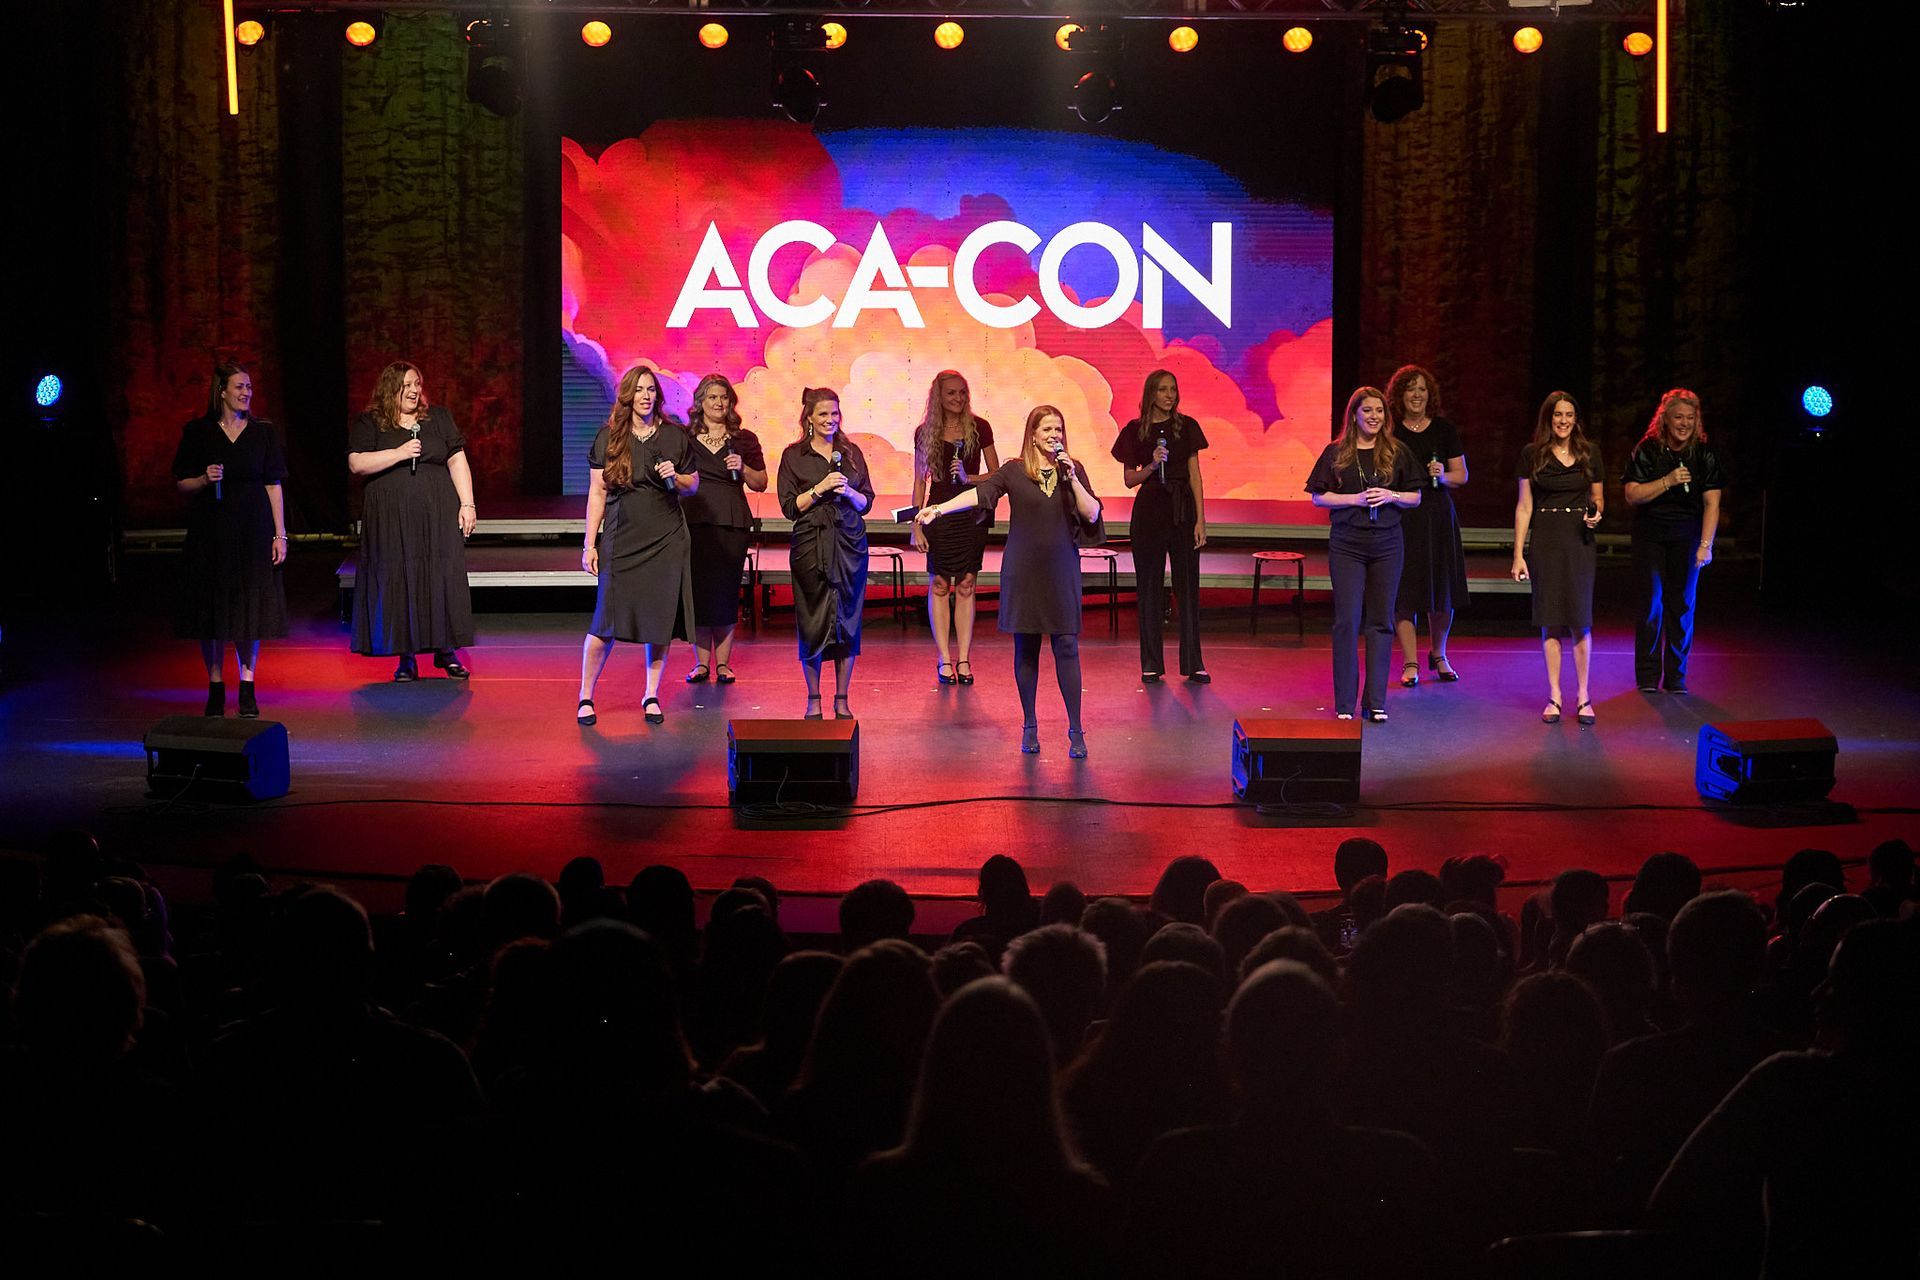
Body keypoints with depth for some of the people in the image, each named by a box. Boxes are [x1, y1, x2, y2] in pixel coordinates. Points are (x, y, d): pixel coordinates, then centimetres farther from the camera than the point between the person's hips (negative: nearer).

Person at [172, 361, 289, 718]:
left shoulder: (262, 432, 5)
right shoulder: (198, 432, 2)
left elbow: (273, 486, 4)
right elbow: (181, 484, 5)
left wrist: (280, 534, -1)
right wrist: (204, 479, -16)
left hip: (252, 531, 1)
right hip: (210, 531, -1)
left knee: (249, 607, 0)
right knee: (212, 607, 0)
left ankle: (247, 689, 8)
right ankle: (215, 688, 10)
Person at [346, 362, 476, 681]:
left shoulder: (439, 419, 9)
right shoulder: (368, 424, 3)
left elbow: (457, 462, 7)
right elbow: (356, 463, -10)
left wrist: (467, 504, -2)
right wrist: (400, 453, -16)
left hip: (437, 516, 2)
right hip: (391, 520, -1)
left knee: (442, 579, -1)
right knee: (398, 581, -1)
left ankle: (446, 651, 7)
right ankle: (406, 658, 5)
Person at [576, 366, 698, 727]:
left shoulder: (675, 436, 6)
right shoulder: (608, 438, 2)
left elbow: (693, 486, 14)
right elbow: (597, 493, 3)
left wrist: (675, 477, -8)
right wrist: (589, 545, -1)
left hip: (665, 541, 2)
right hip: (621, 541, -1)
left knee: (661, 618, 1)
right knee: (607, 621, -5)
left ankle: (652, 696, 14)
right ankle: (585, 696, 7)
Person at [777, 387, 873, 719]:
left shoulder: (851, 453, 10)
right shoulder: (794, 455, 3)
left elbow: (866, 502, 10)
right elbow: (789, 507, -1)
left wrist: (847, 491, -9)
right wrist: (819, 489, -13)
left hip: (850, 544, 2)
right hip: (811, 545, -2)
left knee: (847, 619, 1)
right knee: (812, 622, -2)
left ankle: (842, 699, 9)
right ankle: (813, 700, 10)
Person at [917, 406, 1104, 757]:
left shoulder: (1072, 469, 6)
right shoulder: (1014, 471, 1)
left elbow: (1092, 514, 0)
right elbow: (980, 493, -9)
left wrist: (1072, 479, -12)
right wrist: (939, 508, -22)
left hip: (1061, 570, 0)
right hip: (1022, 570, 0)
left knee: (1067, 646, -5)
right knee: (1025, 648, 4)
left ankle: (1075, 730, -2)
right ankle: (1030, 727, 15)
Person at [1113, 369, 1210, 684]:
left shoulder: (1186, 426, 4)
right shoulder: (1136, 430, 2)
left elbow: (1195, 475, 3)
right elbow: (1129, 479, 3)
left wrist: (1200, 519, -3)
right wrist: (1151, 465, -16)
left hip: (1182, 510, 1)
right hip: (1149, 511, -1)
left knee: (1188, 587, 2)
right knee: (1150, 587, 3)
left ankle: (1193, 663, 7)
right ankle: (1151, 664, 9)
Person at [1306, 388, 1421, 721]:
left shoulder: (1398, 454, 7)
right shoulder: (1336, 453, 3)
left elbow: (1415, 497, 11)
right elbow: (1318, 497, 2)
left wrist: (1391, 496, -9)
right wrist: (1356, 499, -12)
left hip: (1387, 544, 2)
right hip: (1347, 544, -2)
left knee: (1381, 621, 5)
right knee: (1347, 621, -4)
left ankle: (1376, 702, 11)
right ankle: (1344, 703, 2)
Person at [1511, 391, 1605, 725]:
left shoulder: (1589, 453, 5)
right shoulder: (1532, 454, 2)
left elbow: (1598, 497, 14)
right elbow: (1524, 506, 3)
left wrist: (1596, 514, -10)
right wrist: (1518, 554, -2)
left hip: (1579, 539, 0)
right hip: (1545, 540, 0)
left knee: (1580, 620, -3)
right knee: (1550, 621, 1)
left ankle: (1583, 697, 5)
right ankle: (1554, 696, 8)